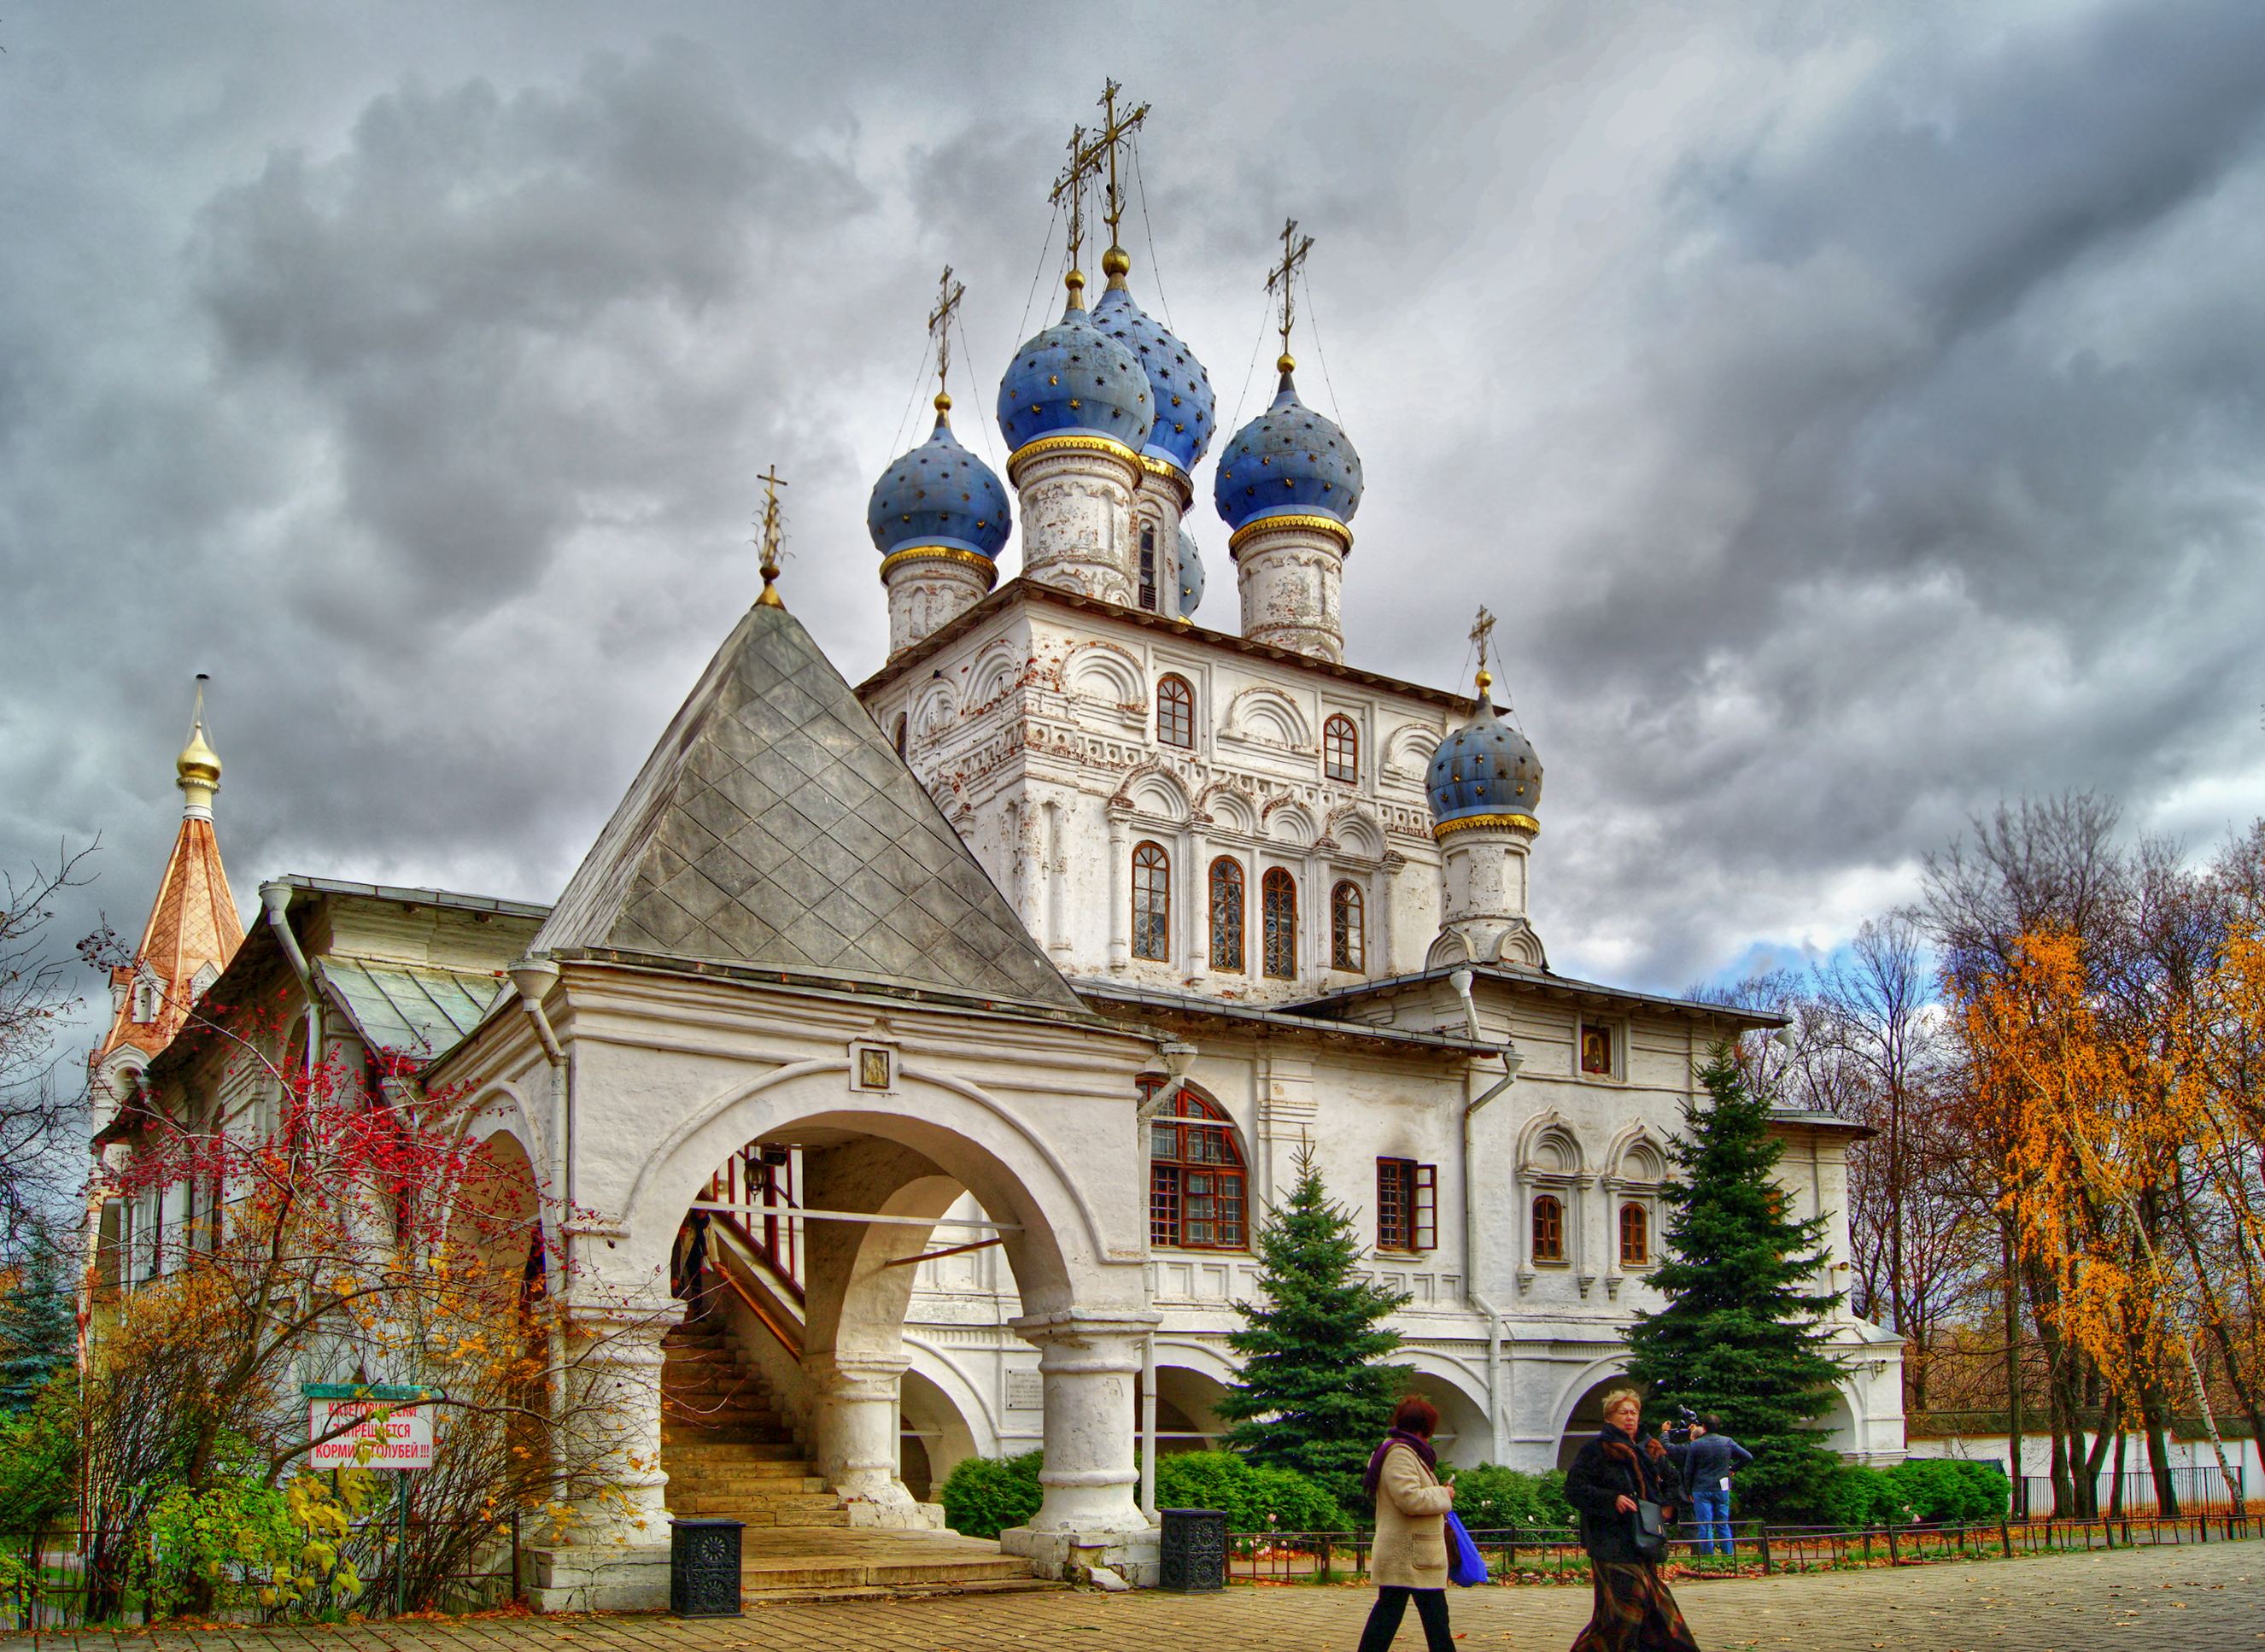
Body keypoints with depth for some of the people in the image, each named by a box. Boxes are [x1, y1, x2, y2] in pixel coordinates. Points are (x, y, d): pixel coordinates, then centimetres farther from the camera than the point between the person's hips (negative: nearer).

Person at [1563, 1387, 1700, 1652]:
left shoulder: (1649, 1452, 15)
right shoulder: (1595, 1451, -5)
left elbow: (1673, 1483, 29)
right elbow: (1574, 1490, -12)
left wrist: (1669, 1505, 8)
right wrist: (1612, 1500, -22)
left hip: (1642, 1543, 7)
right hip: (1610, 1545, -7)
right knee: (1624, 1603, -13)